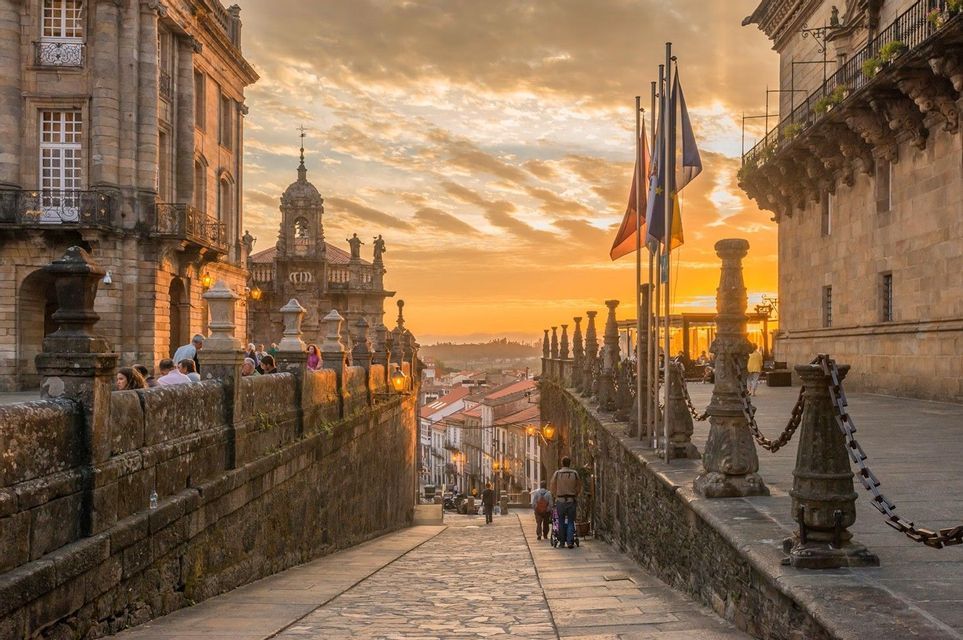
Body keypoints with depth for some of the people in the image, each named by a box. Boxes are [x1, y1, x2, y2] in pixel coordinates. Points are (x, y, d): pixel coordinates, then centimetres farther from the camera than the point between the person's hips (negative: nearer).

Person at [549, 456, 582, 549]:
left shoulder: (557, 474, -3)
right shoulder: (575, 473, -2)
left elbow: (552, 488, 4)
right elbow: (579, 487, 5)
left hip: (560, 500, 0)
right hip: (572, 500, 0)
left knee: (561, 522, 9)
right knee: (571, 522, 4)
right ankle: (570, 542, -5)